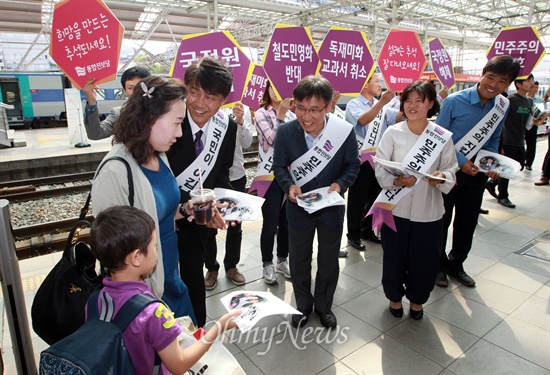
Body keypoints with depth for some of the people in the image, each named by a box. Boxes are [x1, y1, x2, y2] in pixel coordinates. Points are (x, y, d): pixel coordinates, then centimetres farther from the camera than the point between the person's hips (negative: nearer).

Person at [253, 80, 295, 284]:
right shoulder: (261, 114, -3)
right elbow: (273, 140, -17)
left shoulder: (292, 114, 9)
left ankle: (282, 261, 31)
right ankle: (267, 265, 20)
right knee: (270, 224, 2)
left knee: (286, 222, 13)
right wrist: (280, 116, -18)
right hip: (270, 177, -4)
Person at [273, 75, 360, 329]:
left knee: (329, 260, 18)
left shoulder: (345, 131, -19)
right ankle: (303, 305, 43)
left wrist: (340, 184, -23)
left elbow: (353, 165, -6)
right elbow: (279, 166, -5)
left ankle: (324, 305, 44)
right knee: (298, 260, 17)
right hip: (298, 206, 1)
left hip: (331, 207, 0)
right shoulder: (285, 132, -17)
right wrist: (289, 185, -23)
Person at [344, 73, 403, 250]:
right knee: (357, 199, 2)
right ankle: (353, 235, 14)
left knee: (374, 197, 15)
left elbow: (397, 117, -3)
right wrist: (382, 102, -34)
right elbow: (363, 120, -27)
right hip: (360, 160, -7)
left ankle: (368, 230, 30)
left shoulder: (381, 106, 12)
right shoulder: (353, 104, -7)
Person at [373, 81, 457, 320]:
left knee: (425, 261, 10)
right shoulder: (393, 133, -3)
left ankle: (417, 299, 40)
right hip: (396, 208, -1)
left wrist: (441, 177, -21)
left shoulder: (442, 136, 0)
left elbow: (451, 168, 1)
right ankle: (394, 296, 38)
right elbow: (380, 168, -7)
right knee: (394, 258, 9)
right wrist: (396, 181, -27)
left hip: (428, 210, 1)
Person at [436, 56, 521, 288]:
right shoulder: (455, 101, -17)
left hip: (476, 173, 5)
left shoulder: (503, 106, -1)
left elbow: (493, 140, 11)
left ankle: (456, 264, 36)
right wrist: (461, 162, -20)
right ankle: (438, 266, 27)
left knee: (468, 222, 16)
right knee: (441, 221, 7)